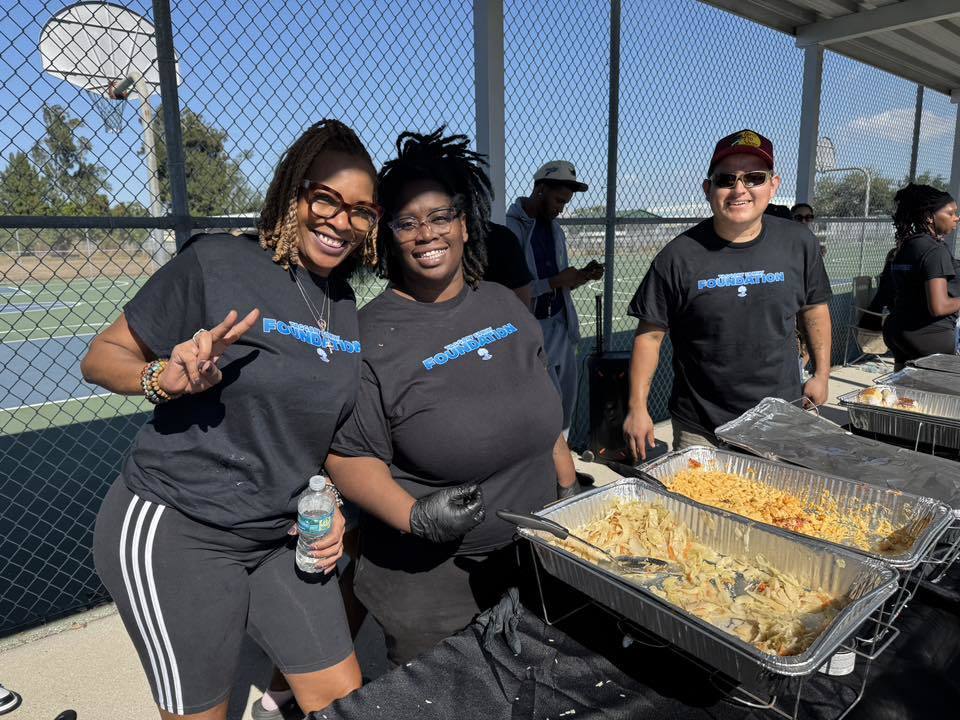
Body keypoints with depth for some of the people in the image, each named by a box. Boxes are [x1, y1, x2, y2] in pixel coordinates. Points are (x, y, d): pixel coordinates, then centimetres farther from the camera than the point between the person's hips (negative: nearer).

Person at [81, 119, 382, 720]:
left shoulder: (349, 311, 4)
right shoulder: (217, 263, -13)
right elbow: (100, 357, -8)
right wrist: (166, 377, -28)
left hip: (282, 537, 6)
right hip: (175, 533, -5)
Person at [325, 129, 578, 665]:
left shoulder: (505, 305, 3)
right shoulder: (370, 336, -15)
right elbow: (349, 457, -15)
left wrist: (572, 491, 12)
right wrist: (414, 517, -28)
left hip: (536, 557, 6)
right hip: (431, 581, -5)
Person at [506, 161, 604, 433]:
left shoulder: (555, 229, 13)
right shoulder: (511, 227, -13)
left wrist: (582, 276, 0)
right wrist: (555, 281, -21)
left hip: (562, 328, 8)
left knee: (565, 404, 13)